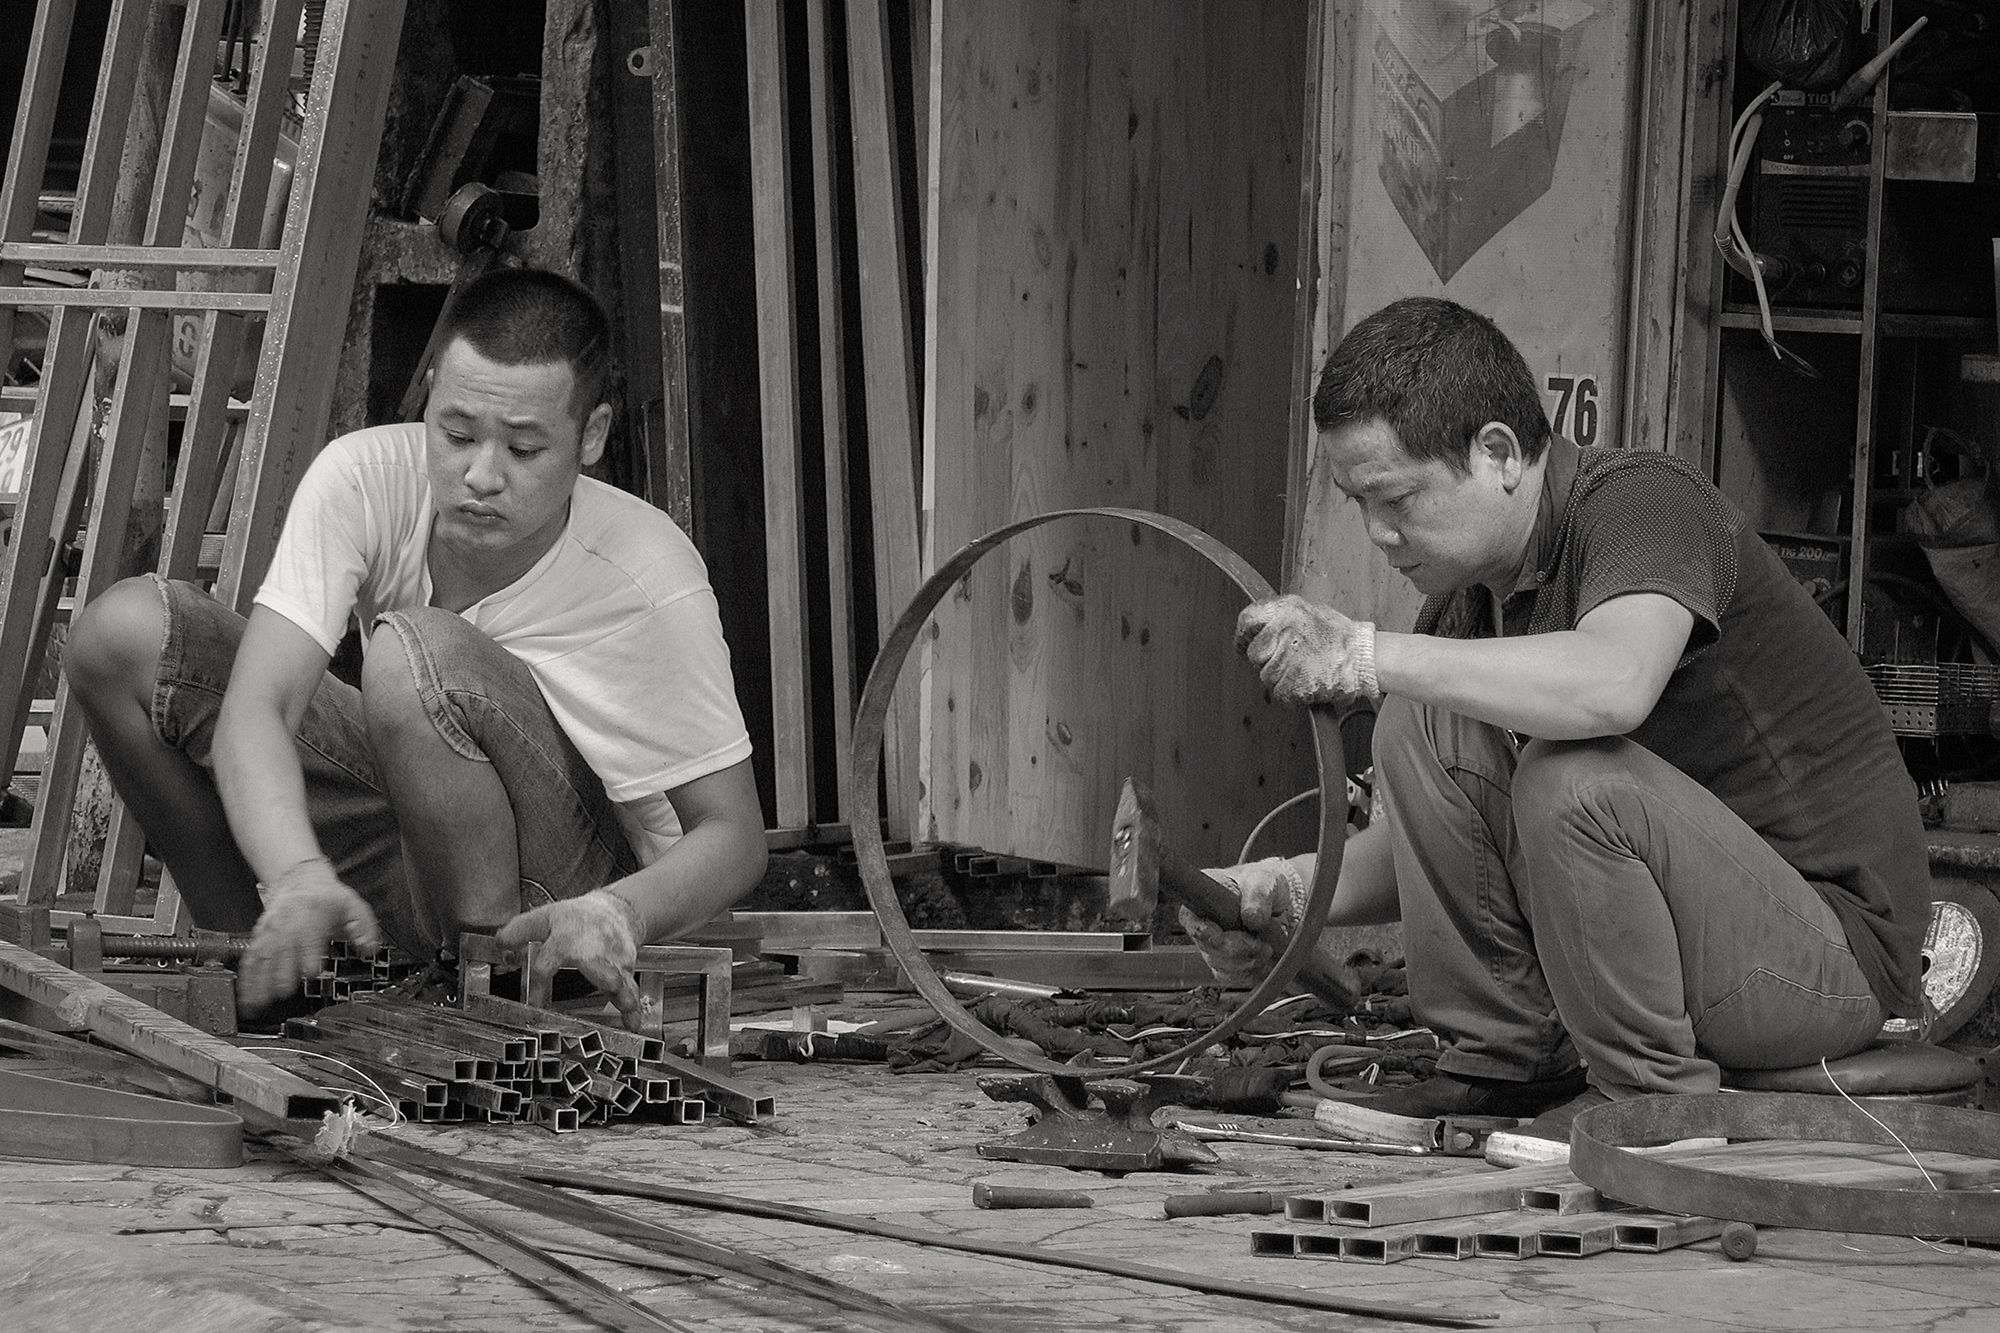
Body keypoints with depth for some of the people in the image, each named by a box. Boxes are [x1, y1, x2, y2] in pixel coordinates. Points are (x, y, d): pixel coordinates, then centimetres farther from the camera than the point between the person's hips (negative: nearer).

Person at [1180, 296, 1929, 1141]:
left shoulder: (1641, 500, -19)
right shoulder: (1467, 596, 6)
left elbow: (1613, 686, -42)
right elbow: (1429, 841, 13)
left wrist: (1364, 656, -38)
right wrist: (1294, 892, -7)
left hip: (1836, 940, -8)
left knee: (1572, 774, -32)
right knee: (1421, 726, -6)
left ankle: (1655, 1096, -13)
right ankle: (1504, 1063, 0)